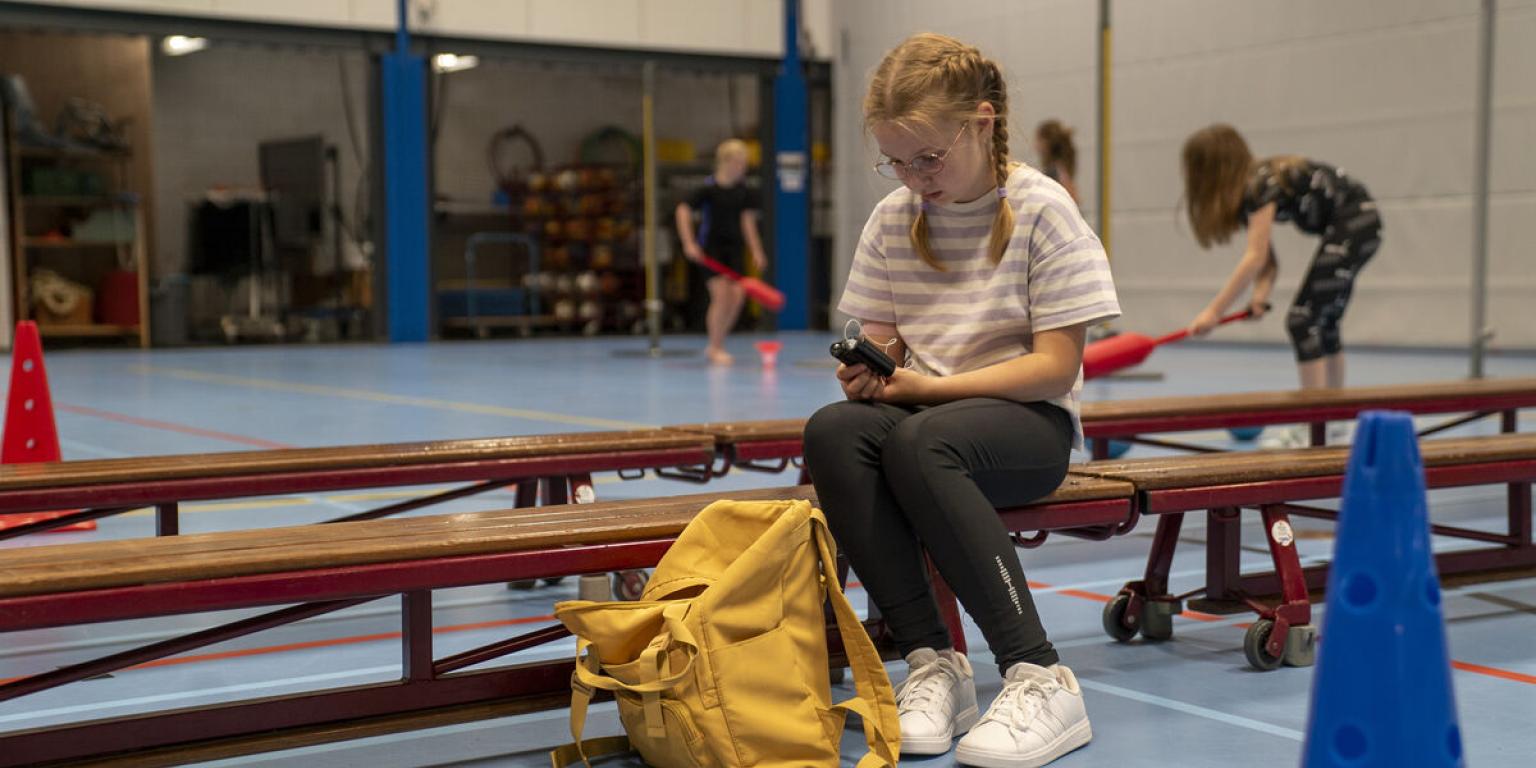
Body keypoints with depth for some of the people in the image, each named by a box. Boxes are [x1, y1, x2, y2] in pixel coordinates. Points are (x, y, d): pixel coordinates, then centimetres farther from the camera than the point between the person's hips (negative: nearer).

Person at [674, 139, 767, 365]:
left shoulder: (744, 191, 4)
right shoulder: (709, 189, -11)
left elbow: (748, 220, 9)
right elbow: (683, 211, -11)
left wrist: (756, 251, 5)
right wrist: (689, 243, -17)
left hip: (733, 247, 5)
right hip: (711, 246, -5)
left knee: (737, 296, -4)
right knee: (721, 295, -12)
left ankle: (716, 344, 14)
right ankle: (716, 348, 2)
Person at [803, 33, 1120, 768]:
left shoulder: (1041, 210, -7)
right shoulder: (893, 218, 7)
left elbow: (1055, 367, -12)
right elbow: (881, 342, 12)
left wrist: (933, 385, -18)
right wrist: (869, 371, -13)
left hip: (1027, 420, -4)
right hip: (921, 407, 5)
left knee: (918, 442, -37)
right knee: (831, 430, -29)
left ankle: (1039, 679, -34)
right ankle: (931, 662, -28)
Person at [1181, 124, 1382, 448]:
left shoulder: (1261, 184, -20)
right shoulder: (1251, 188, 8)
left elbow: (1255, 258, -26)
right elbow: (1267, 260, 4)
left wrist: (1214, 311, -27)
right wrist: (1261, 293, -15)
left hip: (1353, 225, -10)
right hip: (1359, 225, 10)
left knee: (1303, 319, -11)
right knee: (1323, 322, 16)